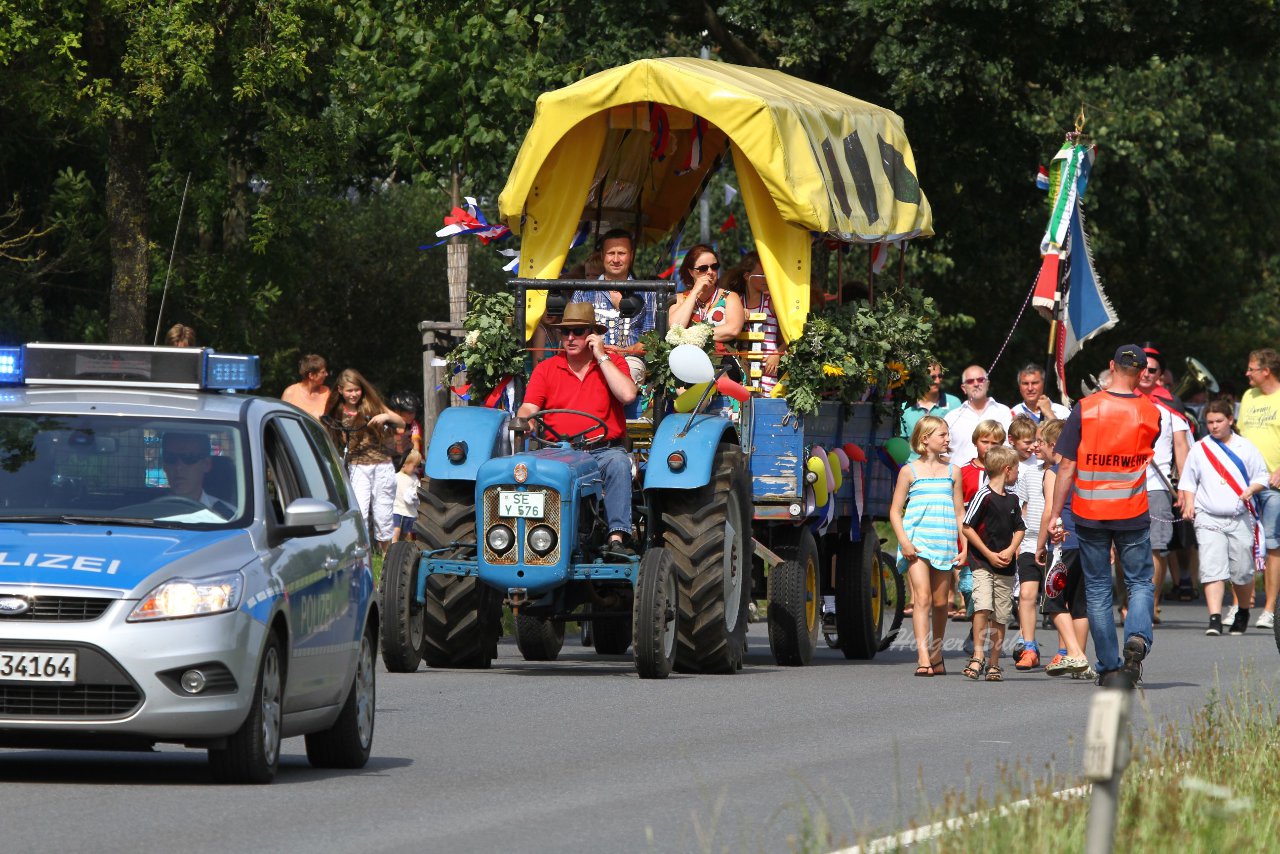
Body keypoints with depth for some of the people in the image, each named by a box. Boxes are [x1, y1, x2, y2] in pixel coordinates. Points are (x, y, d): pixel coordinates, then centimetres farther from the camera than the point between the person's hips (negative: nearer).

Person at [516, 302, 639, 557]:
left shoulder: (612, 363, 10)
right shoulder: (546, 369, 15)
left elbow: (627, 395, -9)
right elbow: (528, 408, 4)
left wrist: (601, 357, -5)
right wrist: (523, 419, -21)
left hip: (604, 450, -1)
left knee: (618, 463, -35)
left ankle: (617, 537, -43)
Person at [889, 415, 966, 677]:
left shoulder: (952, 471, 13)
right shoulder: (909, 472, 4)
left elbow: (959, 511, 15)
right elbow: (895, 510, 3)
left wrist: (965, 546, 8)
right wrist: (904, 541, -10)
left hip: (944, 544, 3)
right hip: (917, 542, -3)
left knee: (940, 601, 8)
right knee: (922, 598, -15)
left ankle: (936, 655, 24)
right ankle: (923, 658, -21)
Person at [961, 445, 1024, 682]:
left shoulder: (1012, 499, 10)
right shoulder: (983, 496, -9)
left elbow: (1020, 529, 18)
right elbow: (967, 528, -10)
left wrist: (1010, 550, -1)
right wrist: (989, 554, -11)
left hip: (1005, 565, 6)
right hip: (982, 562, -6)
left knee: (1001, 616, 6)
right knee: (982, 606, -22)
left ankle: (994, 663, 13)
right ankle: (978, 656, -19)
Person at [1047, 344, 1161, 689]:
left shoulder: (1085, 409, -9)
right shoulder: (1150, 413, -4)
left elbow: (1066, 466, -8)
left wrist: (1055, 515, -2)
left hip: (1089, 514, 0)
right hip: (1133, 514, 0)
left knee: (1097, 589, 9)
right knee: (1140, 583, 12)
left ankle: (1109, 668, 9)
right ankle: (1138, 636, -17)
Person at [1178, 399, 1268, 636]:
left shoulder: (1245, 448, 7)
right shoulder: (1199, 449, 9)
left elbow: (1262, 477, 9)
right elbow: (1188, 481, 14)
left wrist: (1251, 490, -11)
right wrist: (1188, 504, -1)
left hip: (1240, 518, 0)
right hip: (1209, 519, 0)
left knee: (1242, 571, 5)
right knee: (1212, 569, -14)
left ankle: (1243, 613, 27)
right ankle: (1215, 619, -18)